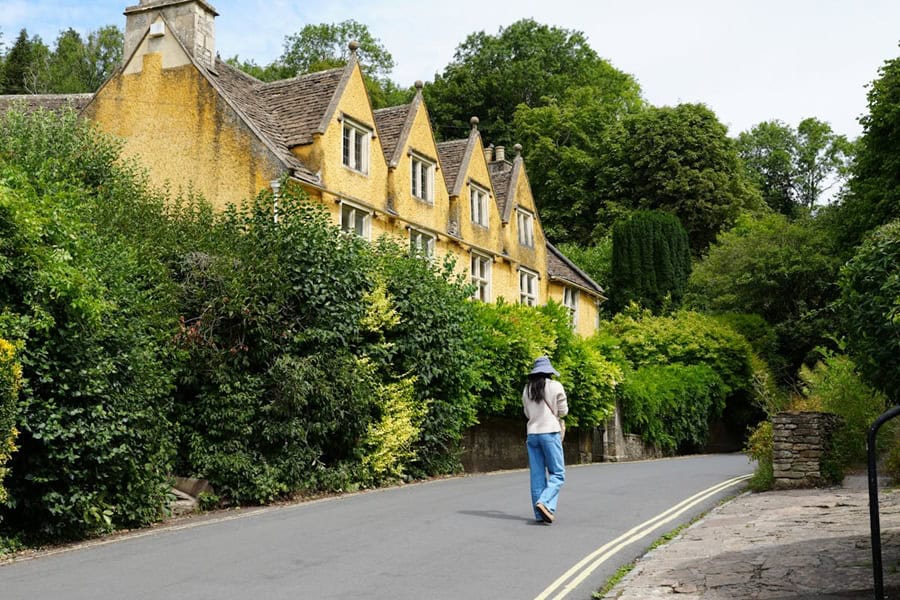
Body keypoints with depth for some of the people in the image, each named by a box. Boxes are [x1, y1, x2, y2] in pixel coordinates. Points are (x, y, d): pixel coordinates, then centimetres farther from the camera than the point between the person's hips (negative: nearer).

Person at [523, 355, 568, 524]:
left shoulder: (527, 388, 8)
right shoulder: (555, 386, -5)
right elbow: (563, 411, 1)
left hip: (532, 434, 5)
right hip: (550, 433, -5)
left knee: (537, 475, 7)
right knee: (557, 473, 1)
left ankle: (540, 514, 6)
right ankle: (545, 502, -21)